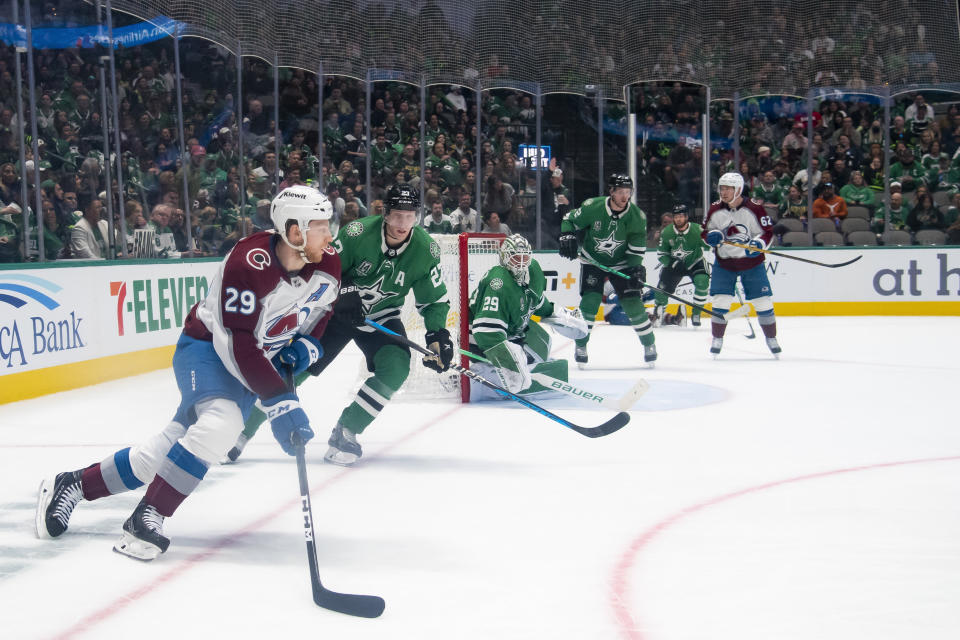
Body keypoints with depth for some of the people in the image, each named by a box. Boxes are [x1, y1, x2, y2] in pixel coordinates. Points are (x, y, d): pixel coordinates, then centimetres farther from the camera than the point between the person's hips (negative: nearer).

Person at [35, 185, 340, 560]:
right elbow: (238, 346, -32)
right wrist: (280, 404, -35)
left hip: (261, 359, 6)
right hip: (207, 349, -6)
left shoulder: (327, 265, -9)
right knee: (222, 423, -34)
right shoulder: (249, 262, -31)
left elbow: (321, 311, 13)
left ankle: (73, 485, 21)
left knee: (169, 448, 4)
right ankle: (146, 520, -23)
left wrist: (307, 344, -7)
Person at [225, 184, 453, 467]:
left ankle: (345, 432, -8)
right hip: (338, 310, -2)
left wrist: (438, 335, -17)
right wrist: (343, 292, -29)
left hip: (382, 317, 2)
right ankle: (242, 428, 6)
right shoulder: (358, 233, -23)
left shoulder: (426, 250, -14)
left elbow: (436, 299, -3)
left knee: (396, 368, -23)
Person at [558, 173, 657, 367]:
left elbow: (637, 248, -10)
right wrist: (567, 238, -23)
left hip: (621, 264, 1)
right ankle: (580, 346, -1)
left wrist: (636, 270, -22)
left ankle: (649, 344, 12)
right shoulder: (592, 207, -20)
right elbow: (570, 220, -5)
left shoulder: (637, 216, -14)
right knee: (589, 302, -15)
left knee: (633, 303, -6)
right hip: (592, 261, -1)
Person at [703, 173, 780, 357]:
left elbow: (768, 232, -6)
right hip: (724, 263, 2)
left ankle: (771, 339, 16)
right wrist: (713, 236, -15)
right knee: (720, 301, -6)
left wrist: (758, 243, -25)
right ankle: (717, 339, 8)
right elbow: (706, 232, 8)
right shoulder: (715, 210, -3)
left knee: (763, 301, 0)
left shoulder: (754, 209, -12)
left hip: (752, 262, -2)